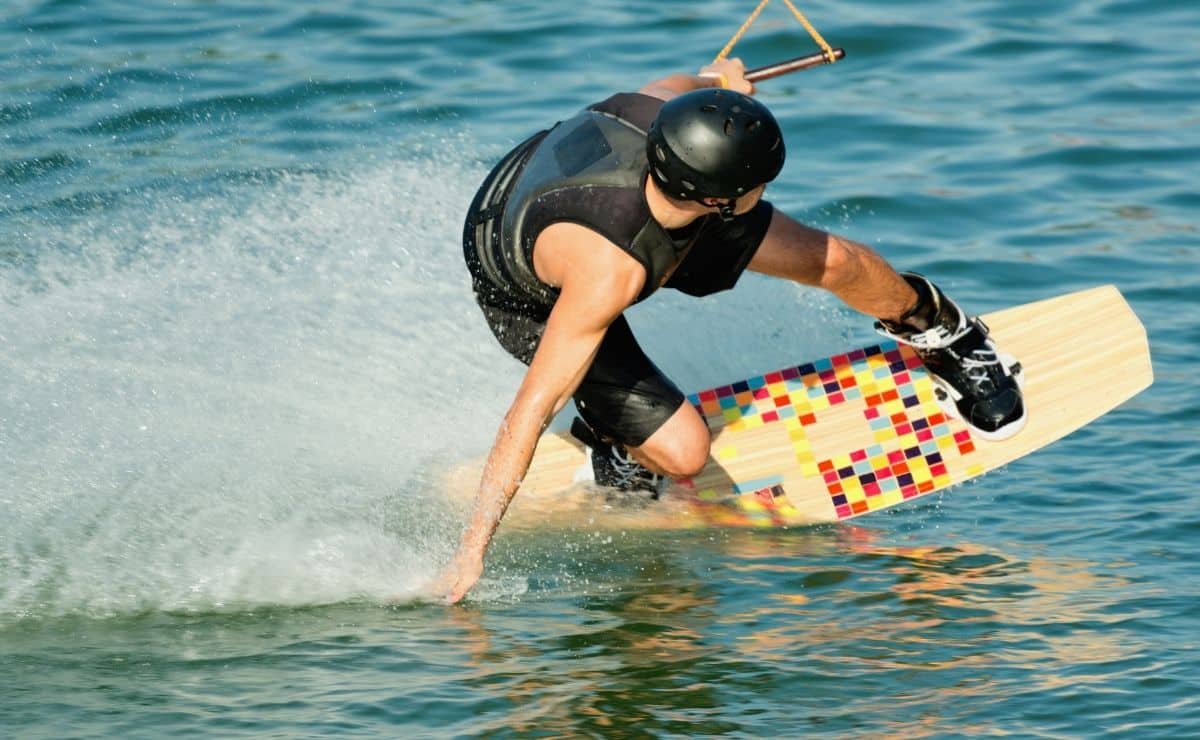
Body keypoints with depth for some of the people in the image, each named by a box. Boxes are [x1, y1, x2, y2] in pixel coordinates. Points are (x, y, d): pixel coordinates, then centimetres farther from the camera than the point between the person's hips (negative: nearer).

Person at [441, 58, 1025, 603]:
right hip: (536, 301, -6)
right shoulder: (609, 273, -48)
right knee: (683, 452, -15)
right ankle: (612, 437, 22)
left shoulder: (668, 107, -34)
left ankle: (932, 323, 39)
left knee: (830, 261, 6)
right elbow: (532, 409, -45)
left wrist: (718, 79, 10)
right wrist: (473, 549, -44)